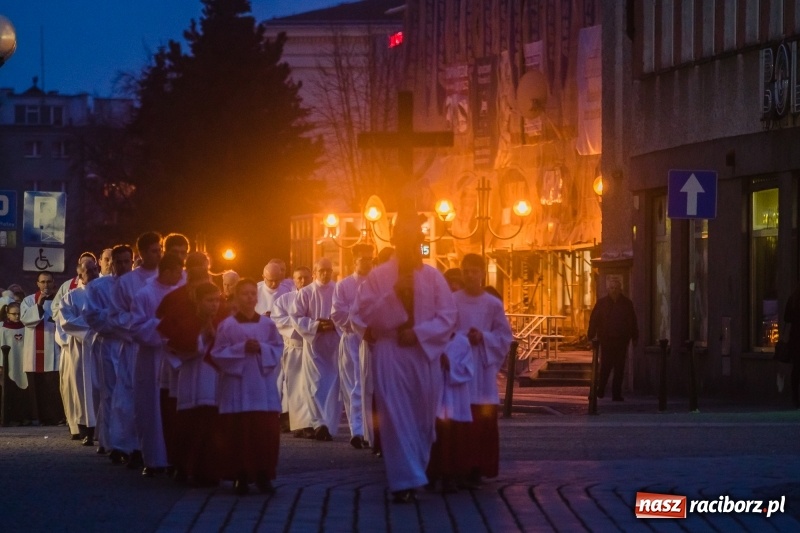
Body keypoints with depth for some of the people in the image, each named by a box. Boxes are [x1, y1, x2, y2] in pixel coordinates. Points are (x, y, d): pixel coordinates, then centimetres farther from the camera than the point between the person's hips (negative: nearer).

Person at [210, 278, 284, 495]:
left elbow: (278, 349, 5)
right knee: (238, 433, -2)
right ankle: (240, 476, 5)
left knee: (266, 432, -1)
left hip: (263, 386, 2)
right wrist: (241, 349, -15)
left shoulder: (267, 324, 6)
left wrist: (261, 348, -13)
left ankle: (263, 475, 6)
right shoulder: (227, 325, -1)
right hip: (237, 387, -2)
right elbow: (218, 354, -4)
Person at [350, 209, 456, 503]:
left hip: (425, 355, 2)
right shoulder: (378, 276, 0)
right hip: (390, 355, -2)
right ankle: (405, 479, -7)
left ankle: (415, 472, 21)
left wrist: (419, 333, -13)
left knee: (422, 418, 7)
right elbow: (363, 315, -8)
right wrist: (393, 295, -20)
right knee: (397, 418, -7)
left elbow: (448, 316, 0)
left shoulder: (433, 277, 4)